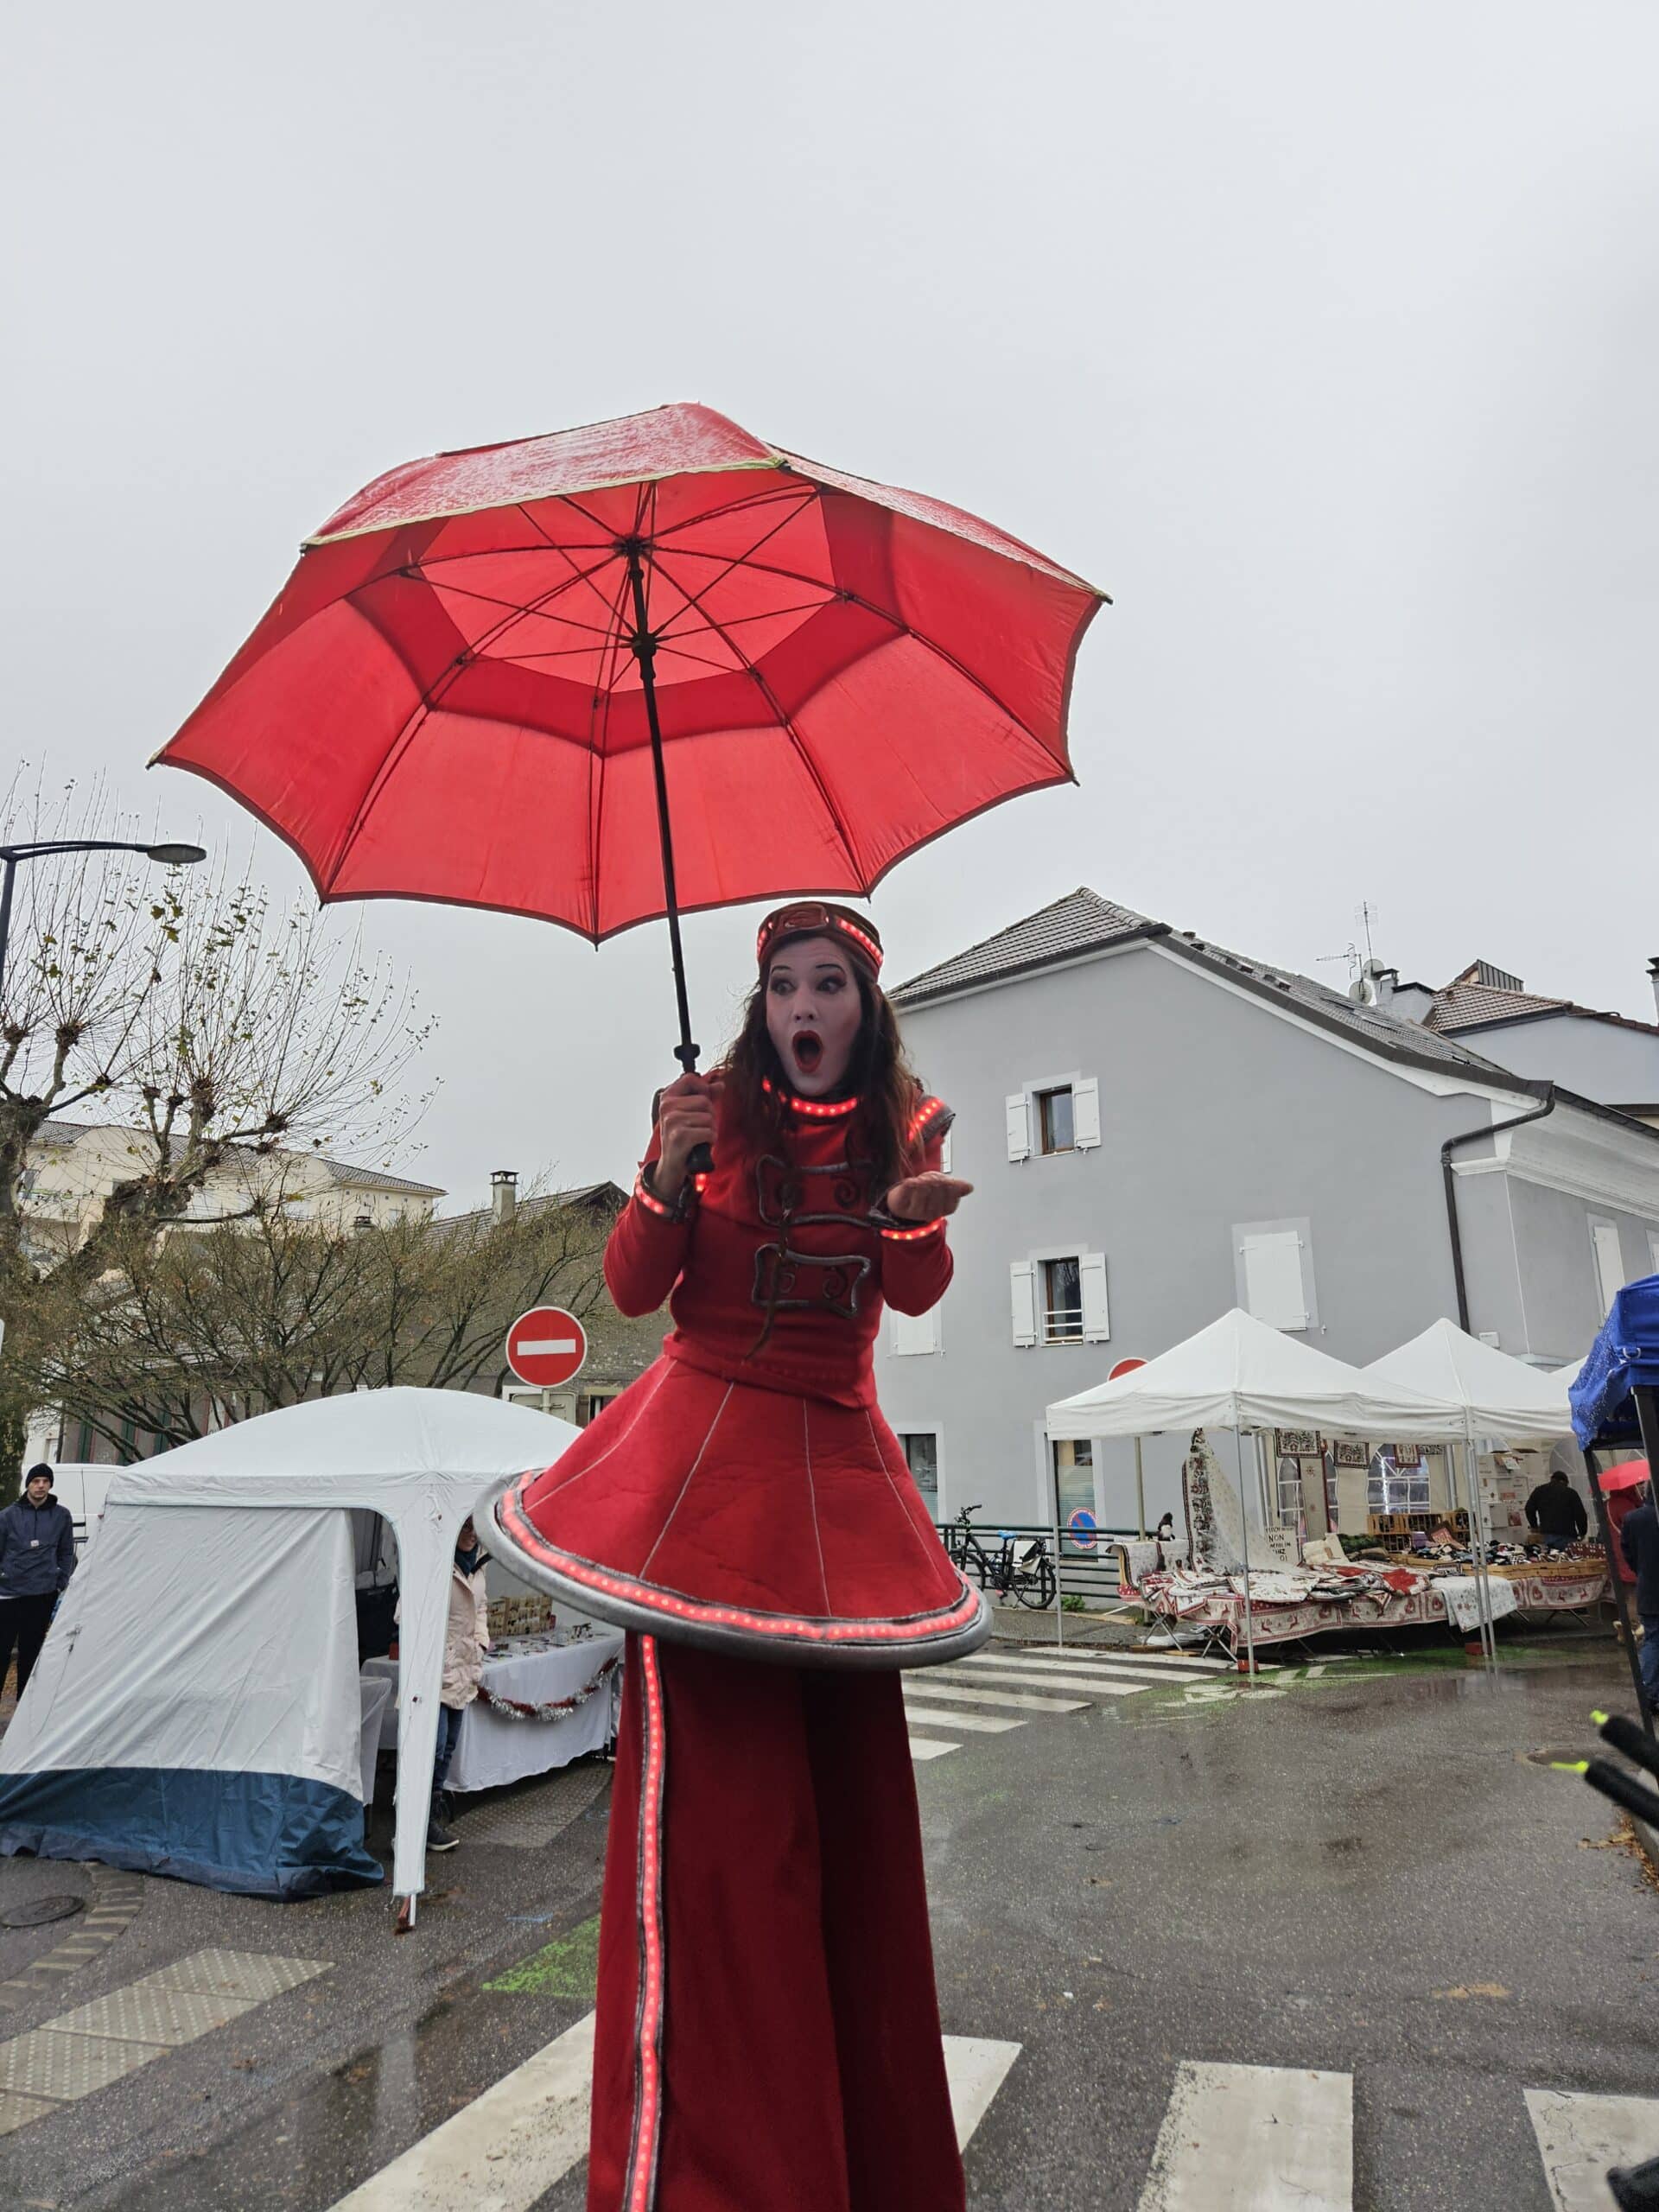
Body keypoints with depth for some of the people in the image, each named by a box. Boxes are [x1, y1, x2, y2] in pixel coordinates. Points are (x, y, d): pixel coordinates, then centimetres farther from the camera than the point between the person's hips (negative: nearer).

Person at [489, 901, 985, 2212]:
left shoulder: (902, 1127, 9)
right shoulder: (713, 1113, 2)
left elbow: (917, 1294, -5)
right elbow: (633, 1290, -2)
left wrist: (914, 1212, -26)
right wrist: (669, 1178, -20)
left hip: (838, 1454, 3)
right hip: (710, 1439, -3)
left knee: (852, 1785, 7)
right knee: (717, 1792, -8)